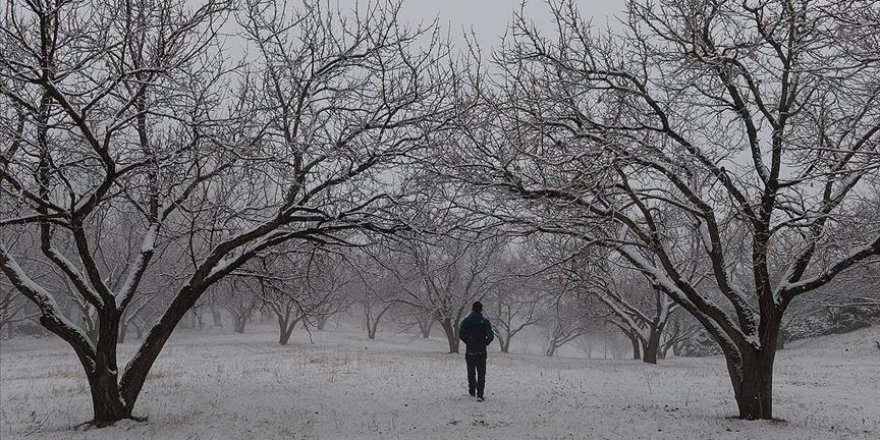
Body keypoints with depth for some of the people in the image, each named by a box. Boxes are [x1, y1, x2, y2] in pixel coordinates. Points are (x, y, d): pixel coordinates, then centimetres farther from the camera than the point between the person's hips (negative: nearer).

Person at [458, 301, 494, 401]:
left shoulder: (466, 321, -2)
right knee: (481, 374, 2)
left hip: (469, 351, 1)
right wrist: (485, 343, 4)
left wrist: (468, 342, 3)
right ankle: (480, 395, -7)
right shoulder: (485, 321, -4)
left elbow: (461, 334, -11)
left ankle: (472, 391, 29)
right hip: (481, 352, -1)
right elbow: (491, 336, -13)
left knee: (471, 372, 18)